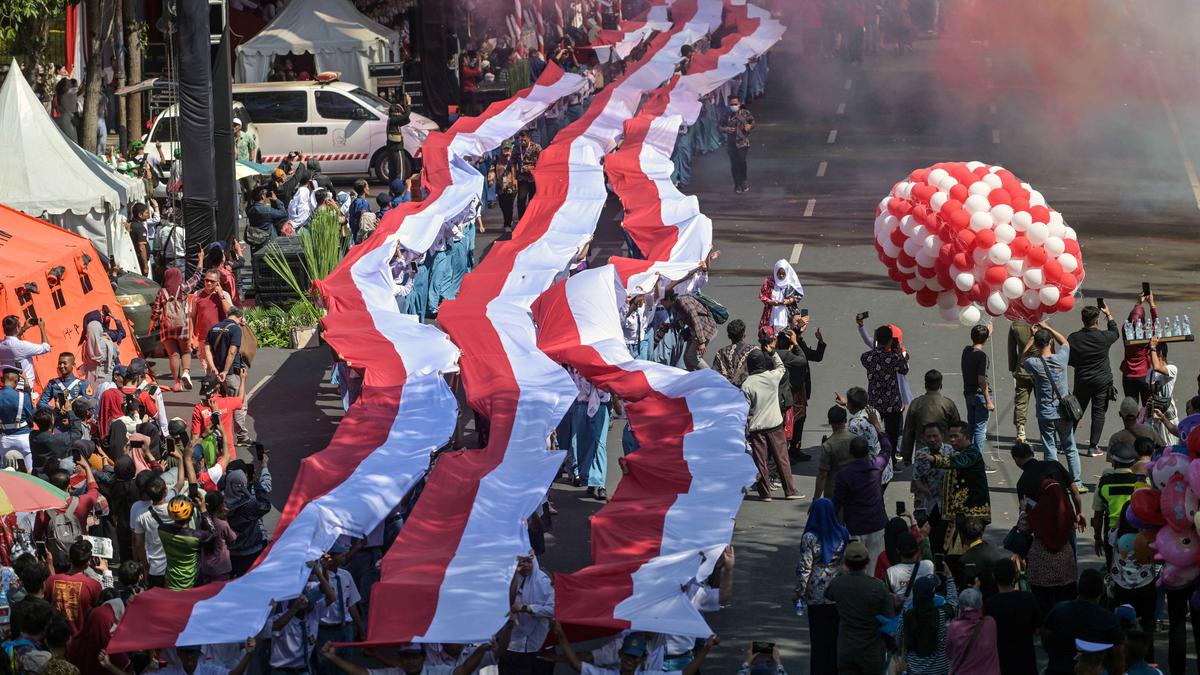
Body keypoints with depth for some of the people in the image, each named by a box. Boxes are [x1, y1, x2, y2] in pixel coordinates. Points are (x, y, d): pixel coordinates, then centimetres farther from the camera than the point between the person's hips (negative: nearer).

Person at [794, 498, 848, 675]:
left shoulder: (809, 538, -16)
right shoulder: (843, 534, -5)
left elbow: (804, 568, -14)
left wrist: (798, 592, -2)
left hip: (817, 595, -3)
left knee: (819, 636, 8)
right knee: (838, 634, 15)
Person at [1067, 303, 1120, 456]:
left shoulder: (1073, 339, -9)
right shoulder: (1103, 337, -13)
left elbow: (1067, 360, -1)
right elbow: (1115, 333, 11)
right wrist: (1109, 315, 22)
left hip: (1082, 381, 2)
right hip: (1102, 381, -2)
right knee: (1098, 413, 4)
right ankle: (1093, 447, 1)